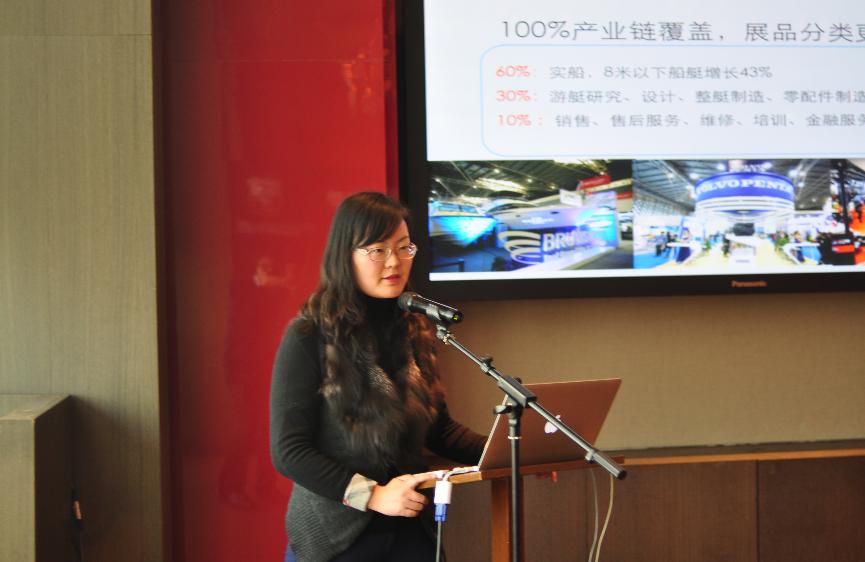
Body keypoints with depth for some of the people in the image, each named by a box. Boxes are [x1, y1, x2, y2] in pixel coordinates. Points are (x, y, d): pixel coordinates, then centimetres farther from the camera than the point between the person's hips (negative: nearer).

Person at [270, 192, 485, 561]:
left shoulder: (415, 332, 5)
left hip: (412, 529, 5)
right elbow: (289, 451, -14)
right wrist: (372, 495, -22)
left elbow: (438, 428, 12)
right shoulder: (308, 337, -12)